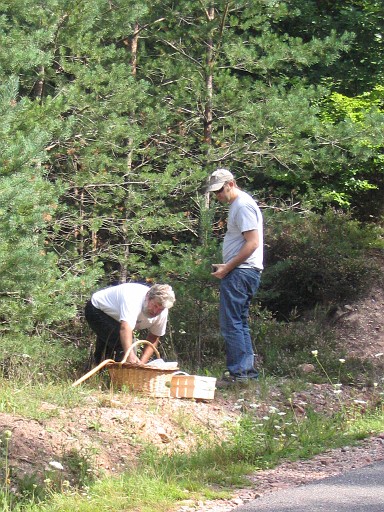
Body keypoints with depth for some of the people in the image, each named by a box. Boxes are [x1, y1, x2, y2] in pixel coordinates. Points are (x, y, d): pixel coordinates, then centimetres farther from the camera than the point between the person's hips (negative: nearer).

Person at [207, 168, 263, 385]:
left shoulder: (244, 206, -12)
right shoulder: (238, 205, 20)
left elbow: (252, 243, -19)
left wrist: (228, 267, -17)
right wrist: (226, 267, 15)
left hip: (241, 272, -11)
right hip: (240, 272, 11)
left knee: (232, 324, -10)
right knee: (240, 324, 13)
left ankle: (238, 372, -9)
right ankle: (248, 371, 15)